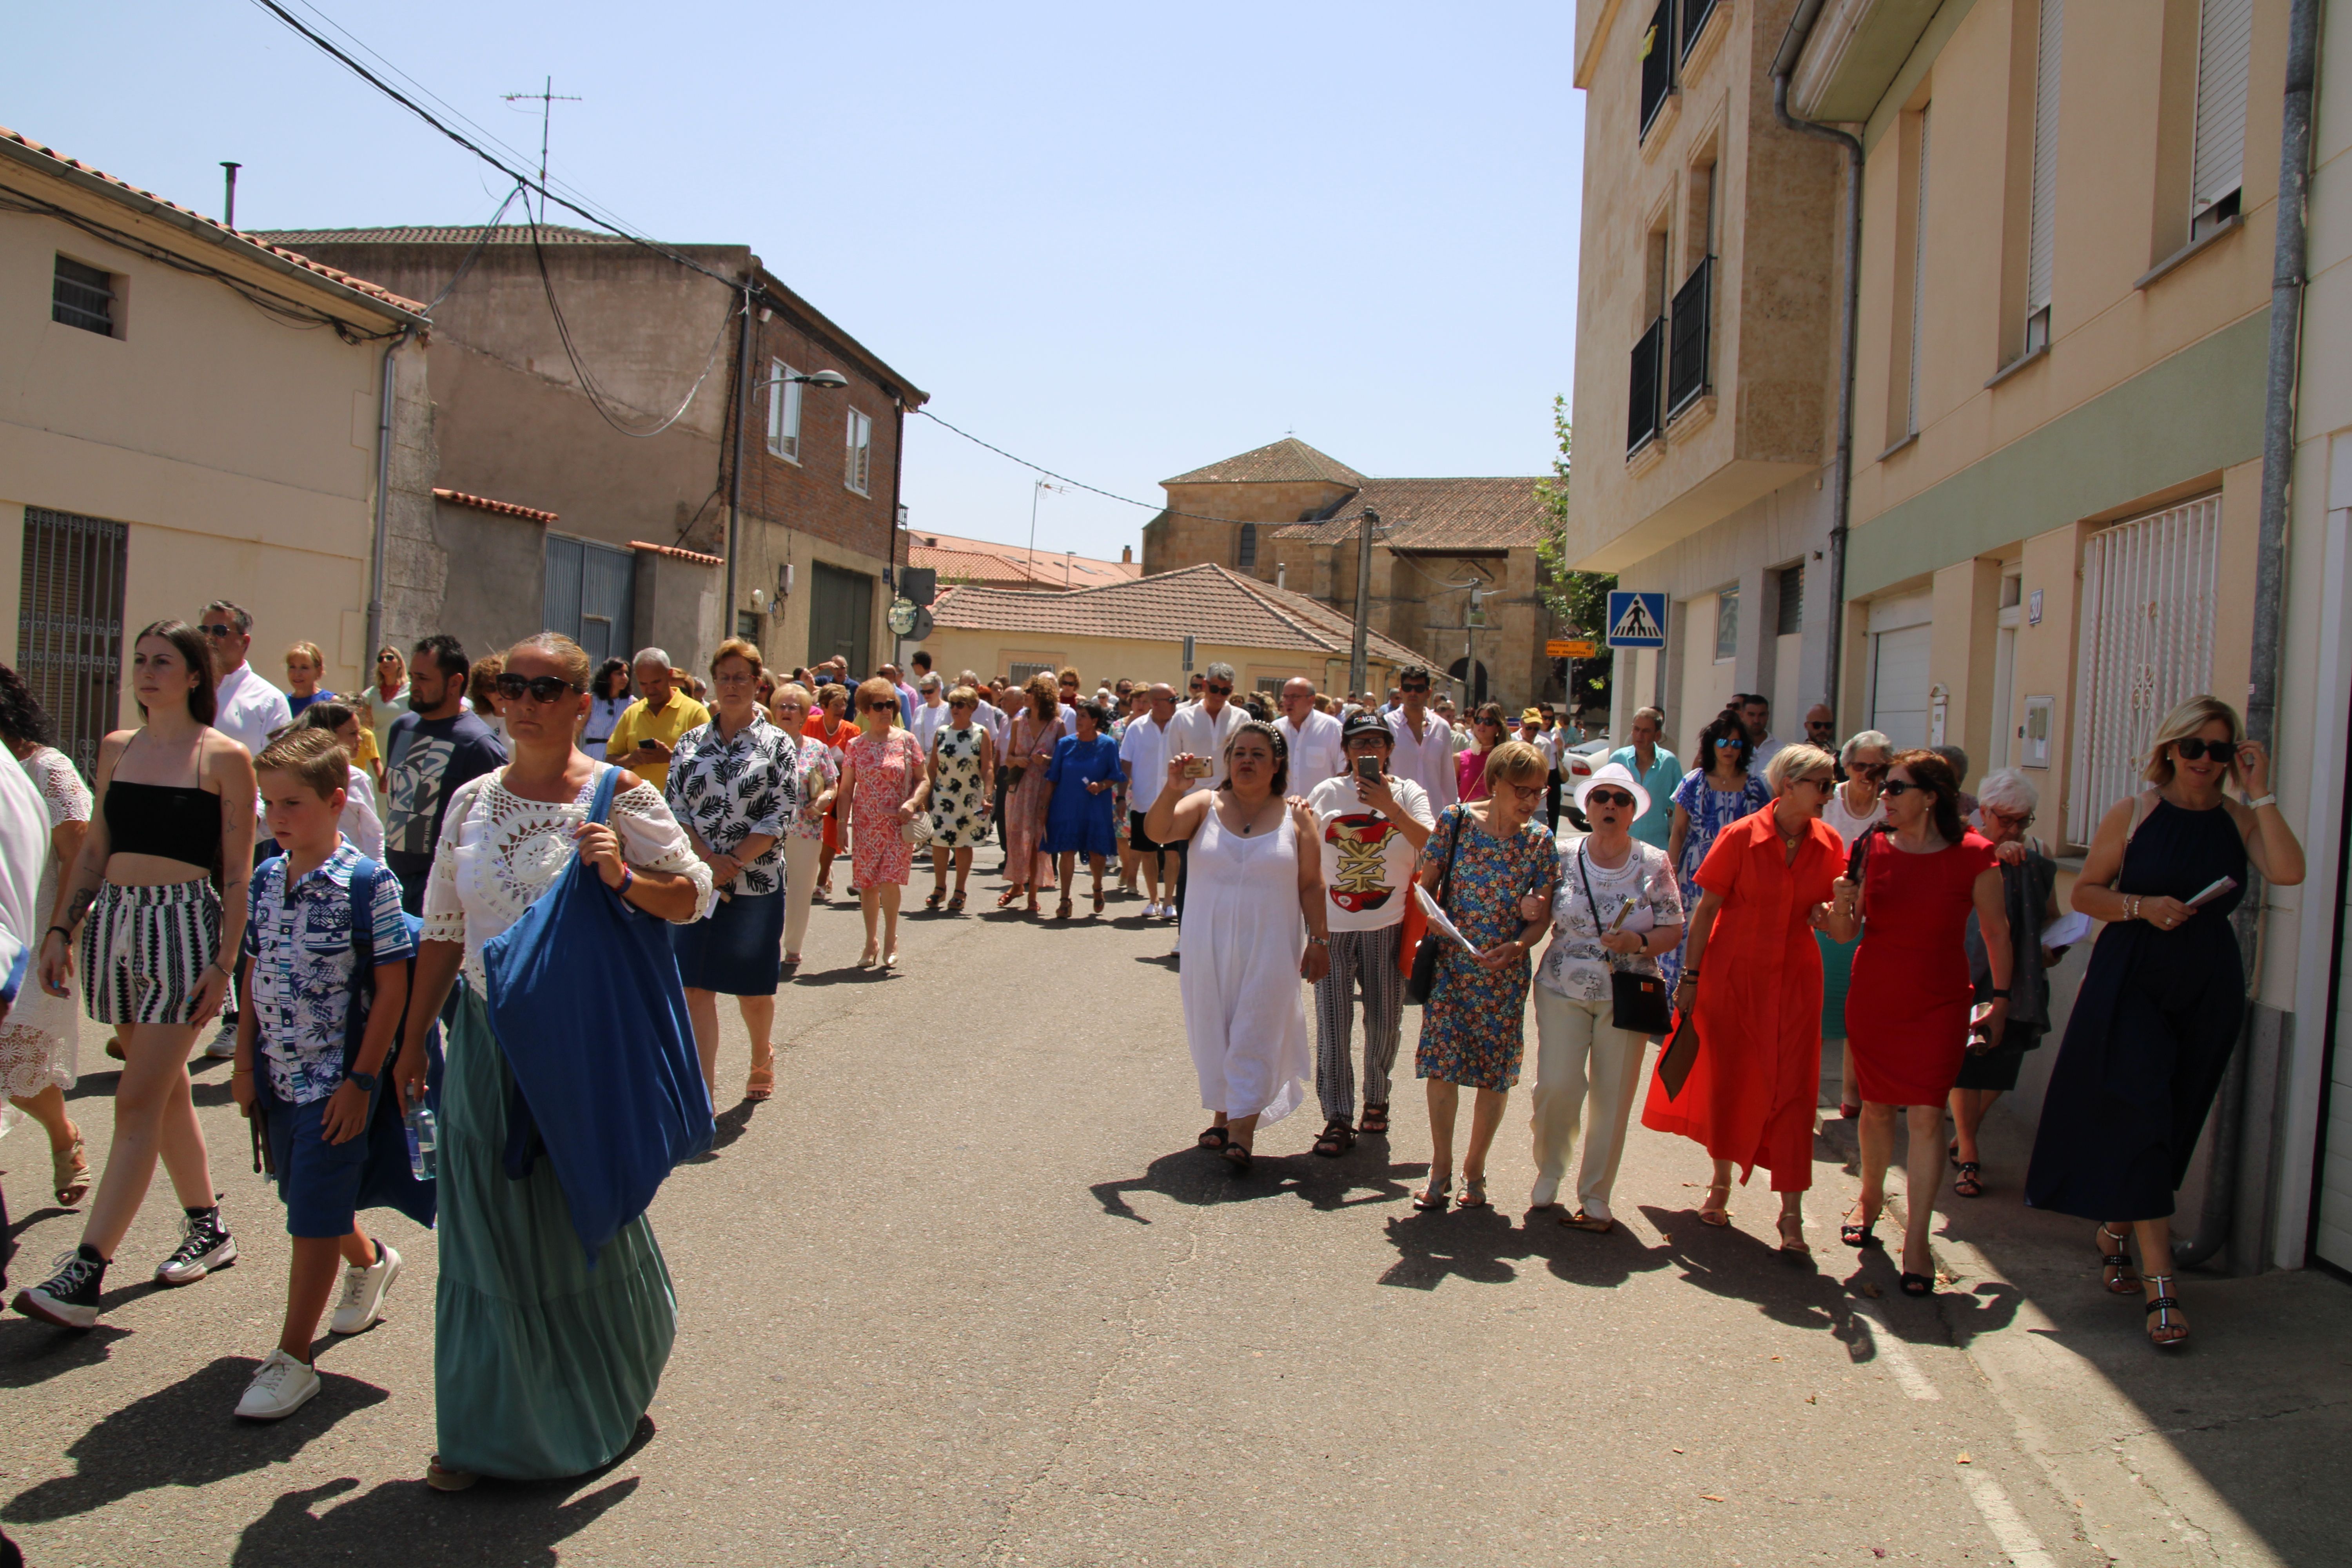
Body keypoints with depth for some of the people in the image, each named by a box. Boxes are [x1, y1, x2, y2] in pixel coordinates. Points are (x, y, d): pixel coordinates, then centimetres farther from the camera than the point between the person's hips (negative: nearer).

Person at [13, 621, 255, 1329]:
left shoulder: (223, 758, -4)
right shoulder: (116, 748, 12)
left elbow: (238, 872, -6)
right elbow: (95, 850, 16)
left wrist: (224, 961, -11)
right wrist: (61, 927, 8)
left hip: (184, 924, -6)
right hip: (113, 920, 6)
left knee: (138, 1100, -8)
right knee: (167, 1087, 13)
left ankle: (86, 1272, -8)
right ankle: (208, 1229, 27)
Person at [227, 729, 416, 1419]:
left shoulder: (366, 883, -15)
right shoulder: (265, 879, 5)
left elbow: (392, 987, -14)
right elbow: (253, 974, 12)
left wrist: (361, 1079, -15)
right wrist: (245, 1063, 9)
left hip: (337, 1079, -7)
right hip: (278, 1076, 7)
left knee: (314, 1216, -1)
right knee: (308, 1199, 20)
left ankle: (293, 1360, 10)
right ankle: (369, 1261, 49)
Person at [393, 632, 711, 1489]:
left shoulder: (619, 797, -7)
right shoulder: (473, 801, 6)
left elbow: (695, 895, -6)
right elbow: (442, 929, 11)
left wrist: (625, 879, -25)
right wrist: (414, 1040, 12)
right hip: (486, 1040, 4)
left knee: (582, 1217, 9)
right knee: (487, 1231, 8)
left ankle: (603, 1404, 34)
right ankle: (485, 1427, 23)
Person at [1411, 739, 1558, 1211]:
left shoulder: (1539, 842, -2)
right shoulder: (1455, 820, -5)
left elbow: (1542, 917, 0)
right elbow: (1426, 885, 2)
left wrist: (1517, 946, -19)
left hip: (1505, 973, 1)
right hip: (1450, 964, -1)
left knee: (1495, 1074, 6)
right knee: (1443, 1065, 0)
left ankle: (1474, 1169, 24)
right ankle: (1441, 1168, 16)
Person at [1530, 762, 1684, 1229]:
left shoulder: (1655, 864, 1)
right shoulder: (1565, 859, 3)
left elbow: (1673, 932, 1)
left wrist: (1639, 942, -18)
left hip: (1625, 996, 0)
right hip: (1563, 992, 0)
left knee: (1613, 1097, 1)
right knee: (1557, 1085, -9)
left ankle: (1595, 1198, 17)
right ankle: (1548, 1173, 19)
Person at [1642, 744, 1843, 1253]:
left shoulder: (1829, 844, 1)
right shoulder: (1741, 836, -9)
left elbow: (1829, 917, 13)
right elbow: (1706, 908, -5)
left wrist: (1827, 913, -11)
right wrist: (1691, 975, -6)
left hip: (1795, 980, 2)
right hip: (1732, 976, -2)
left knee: (1793, 1088, -3)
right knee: (1727, 1080, 10)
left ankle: (1791, 1211, 3)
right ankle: (1722, 1183, 32)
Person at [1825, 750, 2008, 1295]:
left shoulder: (1972, 856, -8)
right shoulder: (1874, 849, -2)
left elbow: (1996, 929, 2)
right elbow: (1846, 933, 2)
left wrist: (2000, 999, 3)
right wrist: (1842, 906, -19)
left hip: (1939, 1004, -3)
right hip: (1873, 996, 3)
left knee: (1926, 1115, -8)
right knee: (1877, 1105, 14)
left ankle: (1917, 1241, -2)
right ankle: (1870, 1196, 38)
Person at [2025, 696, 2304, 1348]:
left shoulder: (2240, 820, 2)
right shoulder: (2133, 814, -2)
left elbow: (2288, 872, -17)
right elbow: (2085, 892, 2)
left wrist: (2260, 791, -14)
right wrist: (2142, 907, -15)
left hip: (2209, 991, 3)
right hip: (2132, 982, -3)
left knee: (2173, 1123, 13)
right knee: (2142, 1119, -10)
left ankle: (2116, 1227, 37)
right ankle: (2161, 1286, -9)